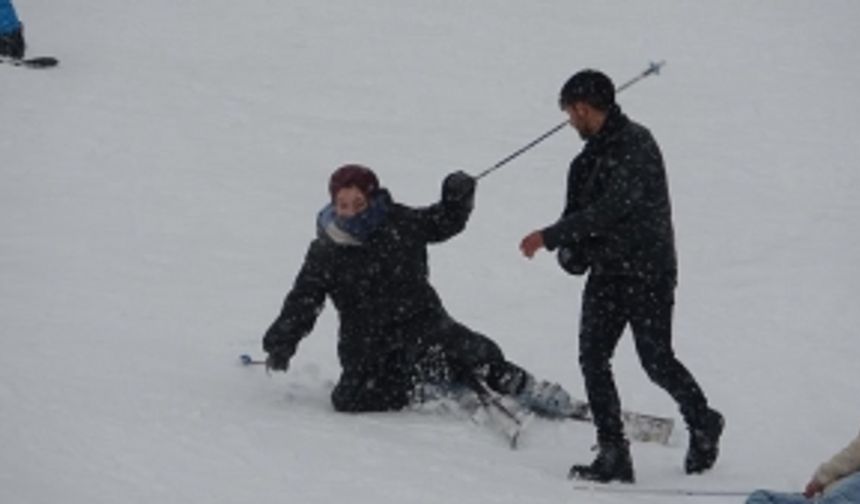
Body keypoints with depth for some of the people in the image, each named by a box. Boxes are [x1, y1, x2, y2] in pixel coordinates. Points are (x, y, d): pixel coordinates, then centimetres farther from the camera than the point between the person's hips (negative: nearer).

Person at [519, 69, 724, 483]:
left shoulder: (636, 145, -14)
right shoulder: (593, 155, 13)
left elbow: (612, 208, -22)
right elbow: (580, 211, 18)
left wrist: (551, 236, -20)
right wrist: (571, 248, -4)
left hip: (648, 273, -8)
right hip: (607, 273, 8)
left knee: (656, 360, -3)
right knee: (592, 357, -5)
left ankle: (703, 424, 23)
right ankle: (613, 455, -4)